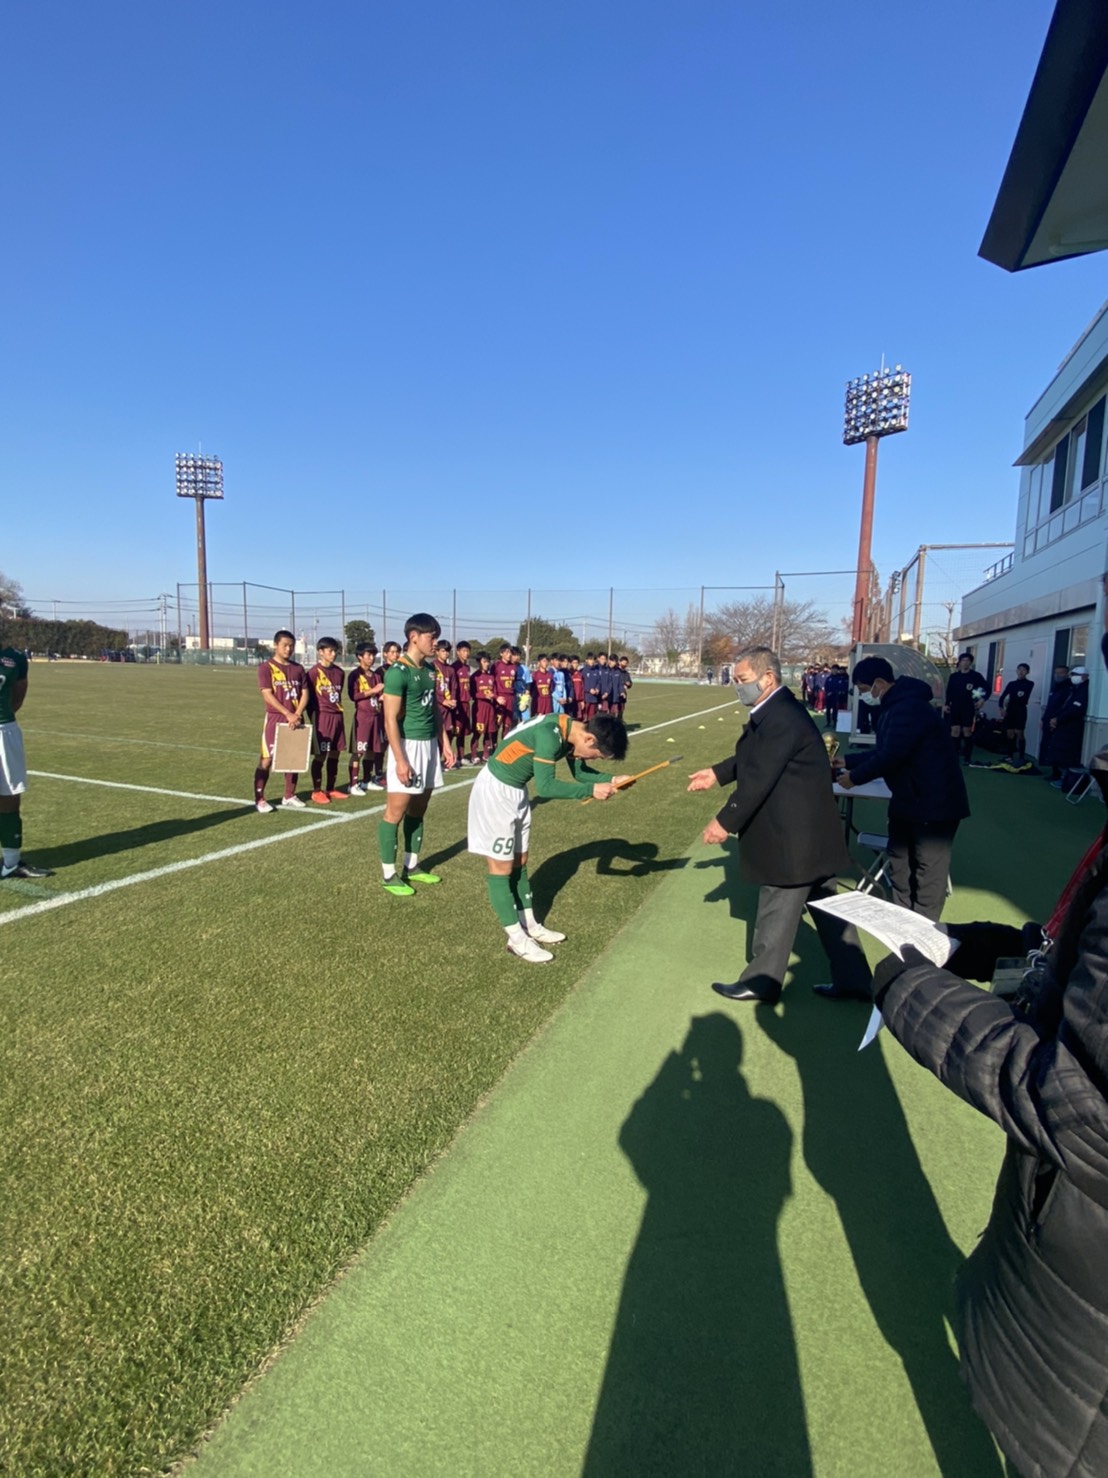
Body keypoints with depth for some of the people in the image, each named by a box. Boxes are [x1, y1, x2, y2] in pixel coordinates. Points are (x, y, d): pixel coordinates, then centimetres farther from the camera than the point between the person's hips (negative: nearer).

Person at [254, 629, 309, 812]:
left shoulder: (298, 668, 11)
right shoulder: (266, 667, -4)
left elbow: (305, 694, 6)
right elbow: (267, 695, -12)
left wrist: (297, 715, -10)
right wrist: (288, 714, -18)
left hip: (295, 719, 5)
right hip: (275, 718, -5)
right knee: (267, 758, -4)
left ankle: (289, 796, 21)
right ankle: (259, 799, 2)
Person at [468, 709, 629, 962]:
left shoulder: (570, 732, -2)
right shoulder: (549, 734, -30)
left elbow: (580, 772, 11)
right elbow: (546, 787, -33)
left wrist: (611, 779, -4)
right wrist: (592, 790, -29)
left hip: (516, 791, 9)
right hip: (495, 791, -9)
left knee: (519, 863, 17)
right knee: (502, 867, 1)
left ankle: (529, 926, 29)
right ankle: (517, 938, 10)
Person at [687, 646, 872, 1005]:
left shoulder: (780, 718, -24)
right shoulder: (778, 710, 9)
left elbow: (758, 779, -25)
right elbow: (752, 759, 20)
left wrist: (725, 822, -19)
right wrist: (717, 773, 17)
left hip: (793, 834, -11)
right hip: (809, 829, 11)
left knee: (776, 911, 5)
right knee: (825, 905, 18)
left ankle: (762, 982, 20)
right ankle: (852, 980, 30)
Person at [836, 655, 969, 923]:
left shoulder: (908, 707, -24)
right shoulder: (894, 706, 10)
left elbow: (890, 756, -28)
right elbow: (882, 751, 18)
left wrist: (854, 777, -15)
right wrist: (847, 760, 11)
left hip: (934, 803, -11)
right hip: (908, 800, 11)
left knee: (928, 870, -1)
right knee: (899, 862, 18)